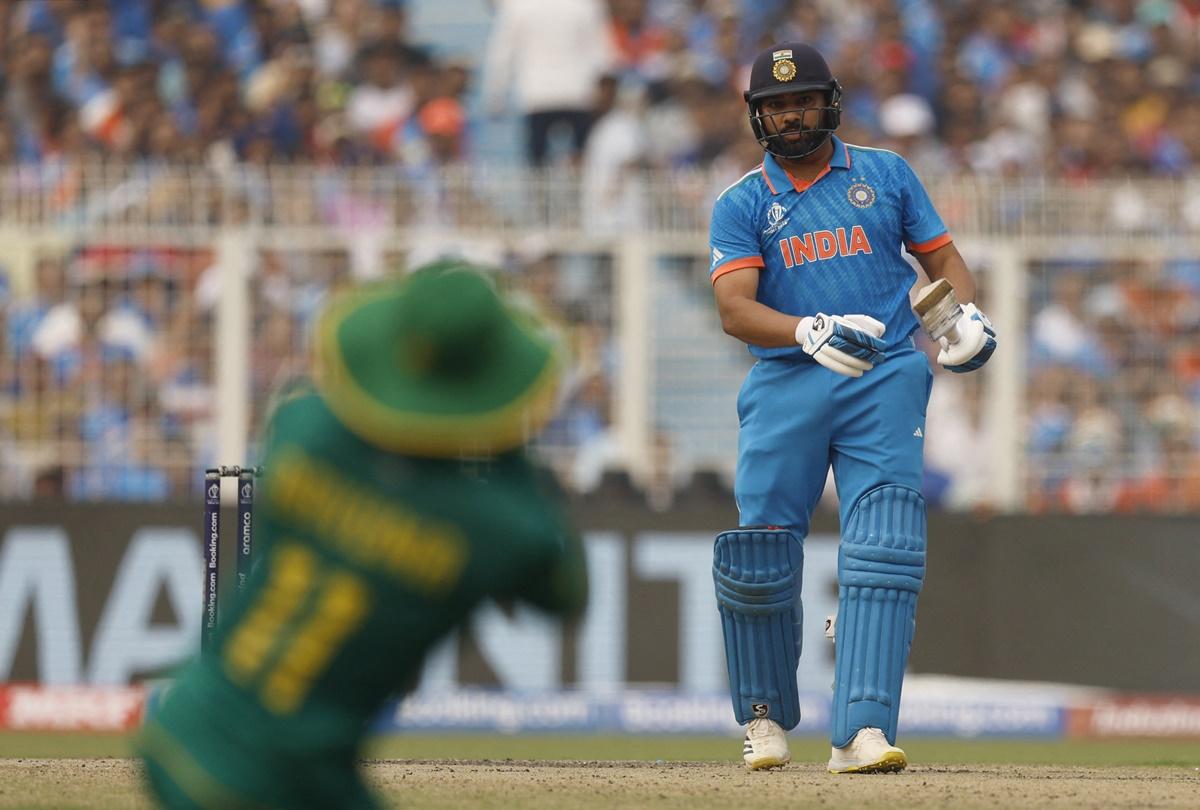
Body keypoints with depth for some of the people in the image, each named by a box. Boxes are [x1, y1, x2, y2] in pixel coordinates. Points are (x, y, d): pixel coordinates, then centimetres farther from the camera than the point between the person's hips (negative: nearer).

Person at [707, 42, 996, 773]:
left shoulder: (886, 176, 14)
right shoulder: (742, 205, 9)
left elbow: (942, 256, 17)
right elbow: (734, 308, -5)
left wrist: (969, 315, -6)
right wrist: (810, 333, -24)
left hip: (884, 383, 0)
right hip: (787, 385, 0)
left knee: (884, 550, -15)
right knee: (762, 558, -5)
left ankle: (862, 732, -21)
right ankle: (767, 715, 18)